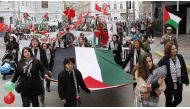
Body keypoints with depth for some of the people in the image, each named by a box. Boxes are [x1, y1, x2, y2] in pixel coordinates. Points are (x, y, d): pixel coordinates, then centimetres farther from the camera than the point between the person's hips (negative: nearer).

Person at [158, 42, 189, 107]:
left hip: (179, 84, 5)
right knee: (169, 101, 14)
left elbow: (184, 69, 6)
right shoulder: (164, 60, -19)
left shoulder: (180, 57, -3)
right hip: (168, 84, -5)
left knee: (178, 99, 19)